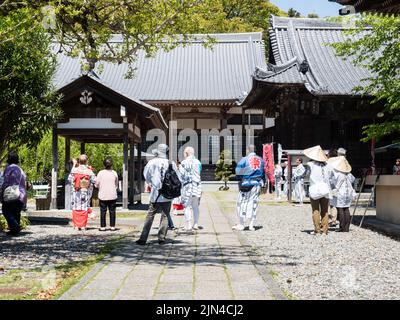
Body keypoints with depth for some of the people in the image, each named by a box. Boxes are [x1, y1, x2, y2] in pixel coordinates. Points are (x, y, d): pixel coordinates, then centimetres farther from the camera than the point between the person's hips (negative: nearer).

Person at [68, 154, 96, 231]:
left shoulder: (74, 170, -5)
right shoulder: (89, 171, -10)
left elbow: (69, 179, 6)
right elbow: (94, 181, -5)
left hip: (76, 192, 1)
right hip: (86, 192, -1)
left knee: (76, 208, 8)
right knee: (84, 208, 5)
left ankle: (76, 225, 8)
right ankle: (83, 225, 5)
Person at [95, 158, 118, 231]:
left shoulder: (101, 173, -7)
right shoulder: (114, 173, -2)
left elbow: (96, 184, -2)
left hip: (103, 196, -1)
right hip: (112, 195, 1)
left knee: (103, 211, 4)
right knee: (112, 211, 7)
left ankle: (102, 226, 5)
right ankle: (112, 226, 8)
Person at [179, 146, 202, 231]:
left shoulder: (184, 163, -8)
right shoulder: (198, 162, 9)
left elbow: (181, 175, -8)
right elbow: (199, 173, 14)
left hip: (188, 186, -5)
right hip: (197, 185, 5)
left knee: (187, 206, -2)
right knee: (195, 206, 12)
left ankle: (188, 225, -5)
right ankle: (196, 224, 12)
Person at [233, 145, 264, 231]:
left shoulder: (245, 159, -5)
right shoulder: (261, 160, 9)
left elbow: (238, 172, -8)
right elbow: (263, 173, 13)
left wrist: (241, 177, 10)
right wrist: (263, 183, 20)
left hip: (247, 183, -4)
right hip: (257, 184, 4)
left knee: (242, 203, 6)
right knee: (254, 203, 8)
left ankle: (241, 224, 7)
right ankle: (251, 225, 6)